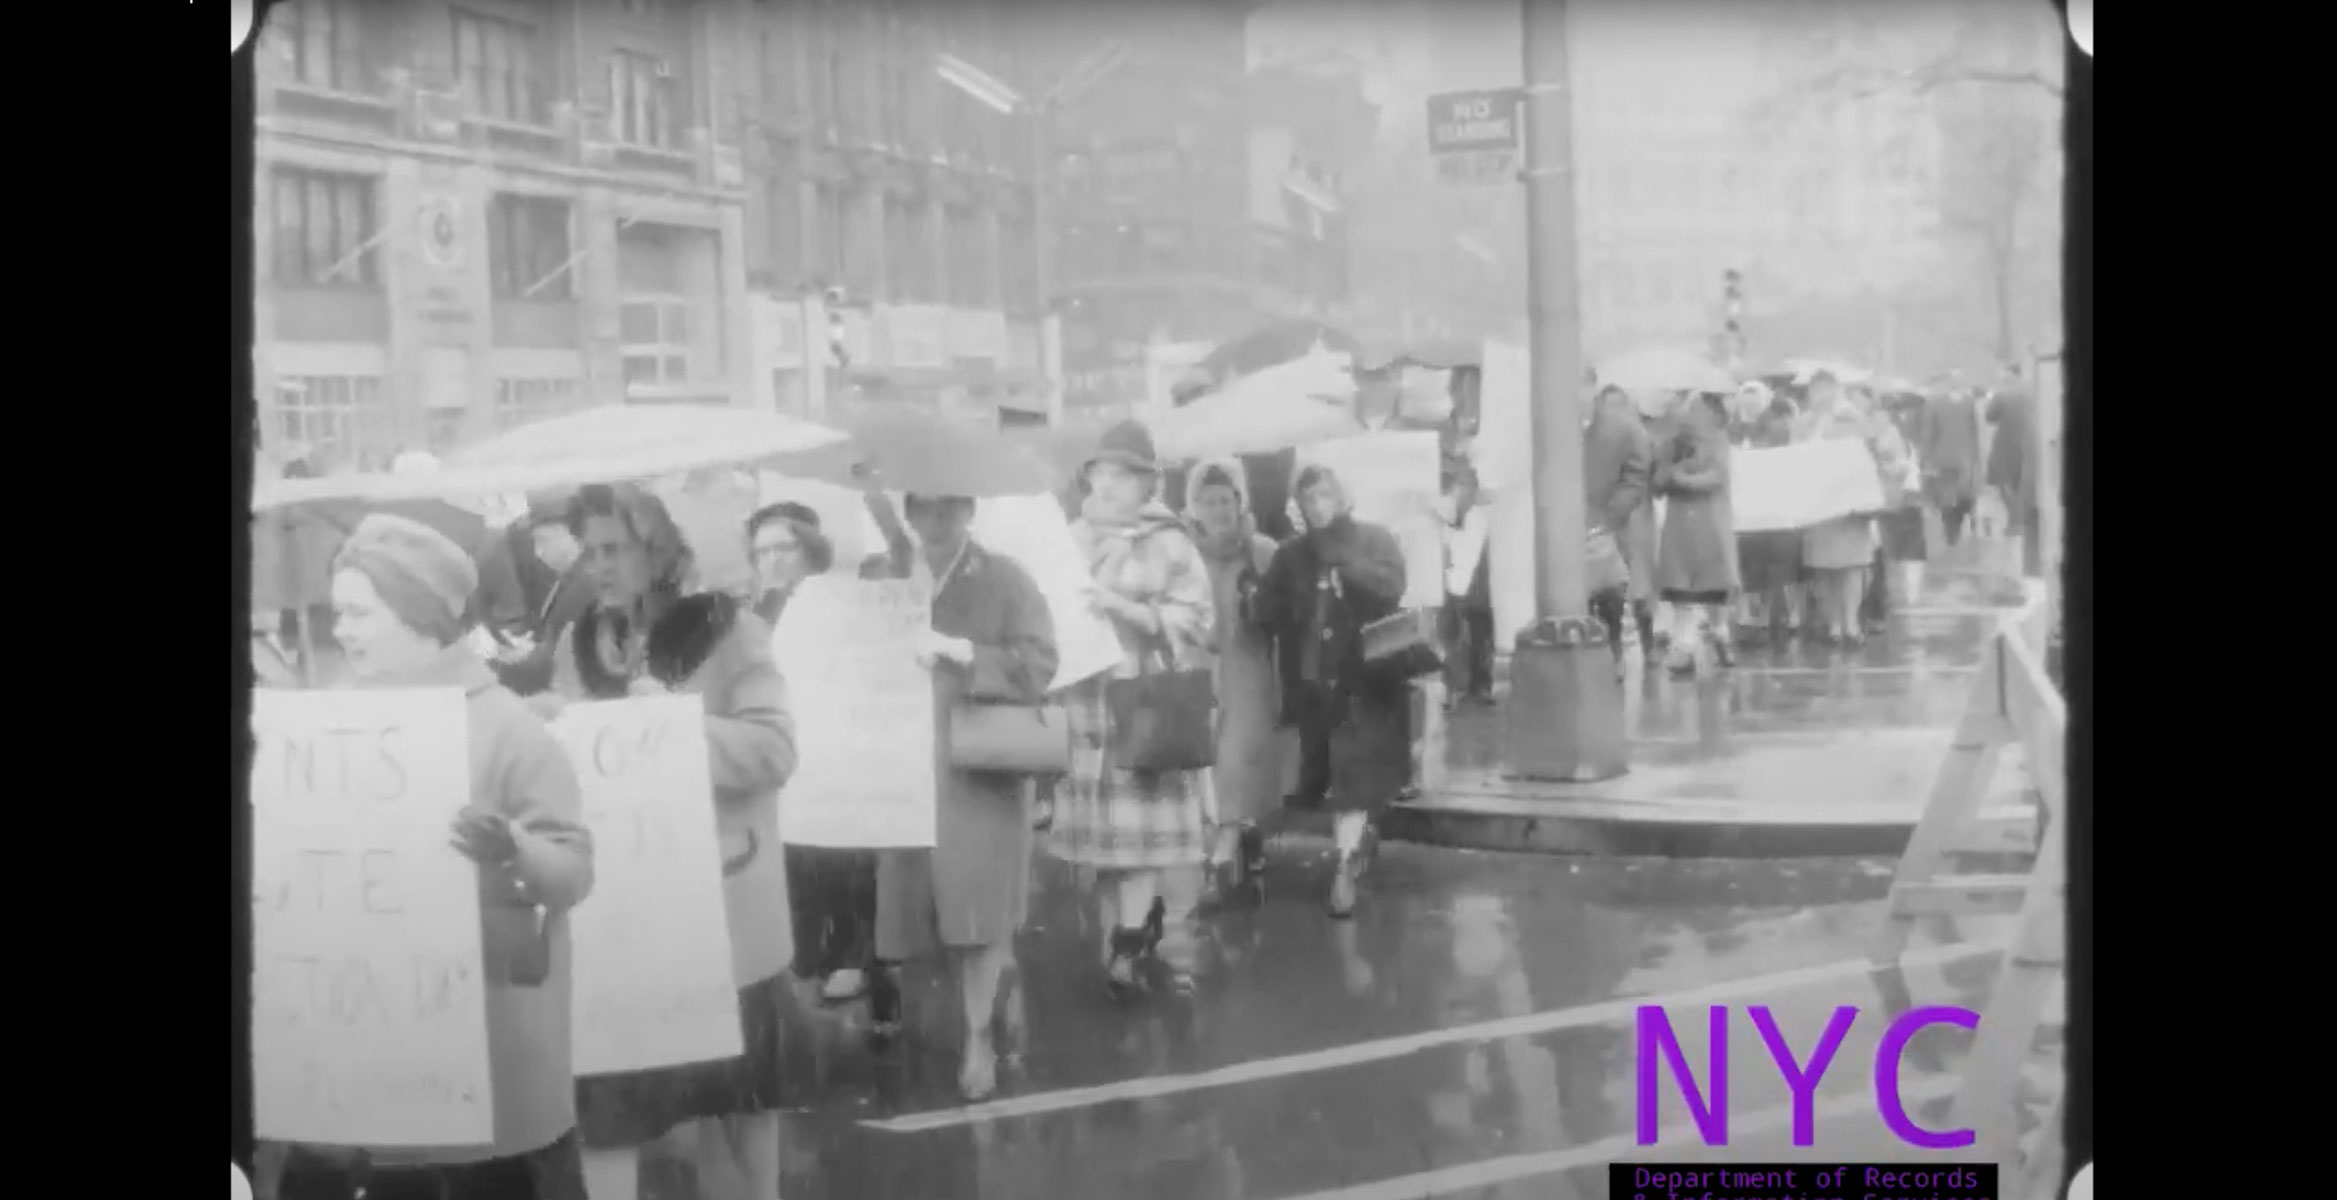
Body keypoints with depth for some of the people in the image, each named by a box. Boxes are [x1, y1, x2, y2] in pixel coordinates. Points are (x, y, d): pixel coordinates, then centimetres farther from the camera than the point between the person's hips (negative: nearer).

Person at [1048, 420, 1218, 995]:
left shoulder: (1169, 544, 0)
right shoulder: (1072, 542, 12)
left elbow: (1195, 620, -7)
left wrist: (1126, 608, -16)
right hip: (1085, 704, 4)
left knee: (1142, 838, -7)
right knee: (1101, 840, 4)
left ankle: (1129, 942, -3)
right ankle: (1125, 944, 12)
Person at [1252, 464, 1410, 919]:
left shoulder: (1375, 541, 1)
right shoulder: (1291, 553, 8)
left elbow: (1391, 590, -16)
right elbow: (1263, 612, 2)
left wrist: (1341, 557, -20)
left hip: (1364, 681, -3)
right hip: (1313, 683, 3)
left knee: (1353, 775, -9)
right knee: (1325, 775, 8)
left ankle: (1345, 870, -8)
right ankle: (1360, 840, 31)